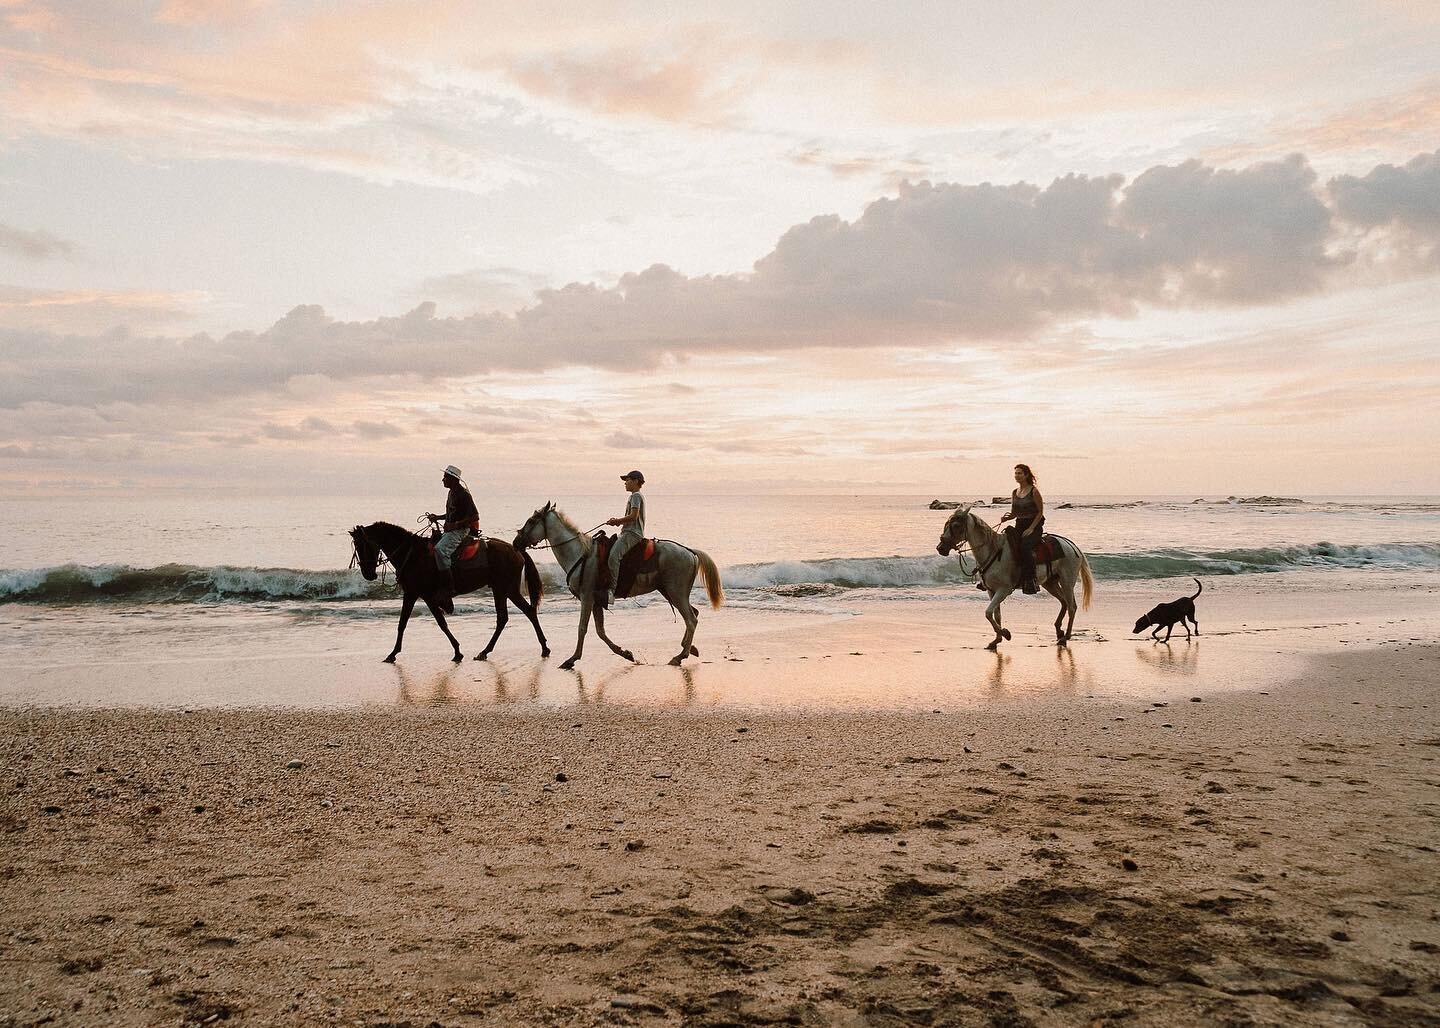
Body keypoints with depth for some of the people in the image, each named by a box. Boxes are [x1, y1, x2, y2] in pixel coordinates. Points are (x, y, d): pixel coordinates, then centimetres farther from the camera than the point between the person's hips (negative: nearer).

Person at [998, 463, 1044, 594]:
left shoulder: (1034, 491, -7)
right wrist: (1007, 517, -4)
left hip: (1034, 527, -7)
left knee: (1025, 547, -33)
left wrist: (1031, 528, -15)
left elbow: (1040, 512, -7)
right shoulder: (1014, 492, 12)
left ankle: (1031, 580, -31)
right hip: (1019, 526, 7)